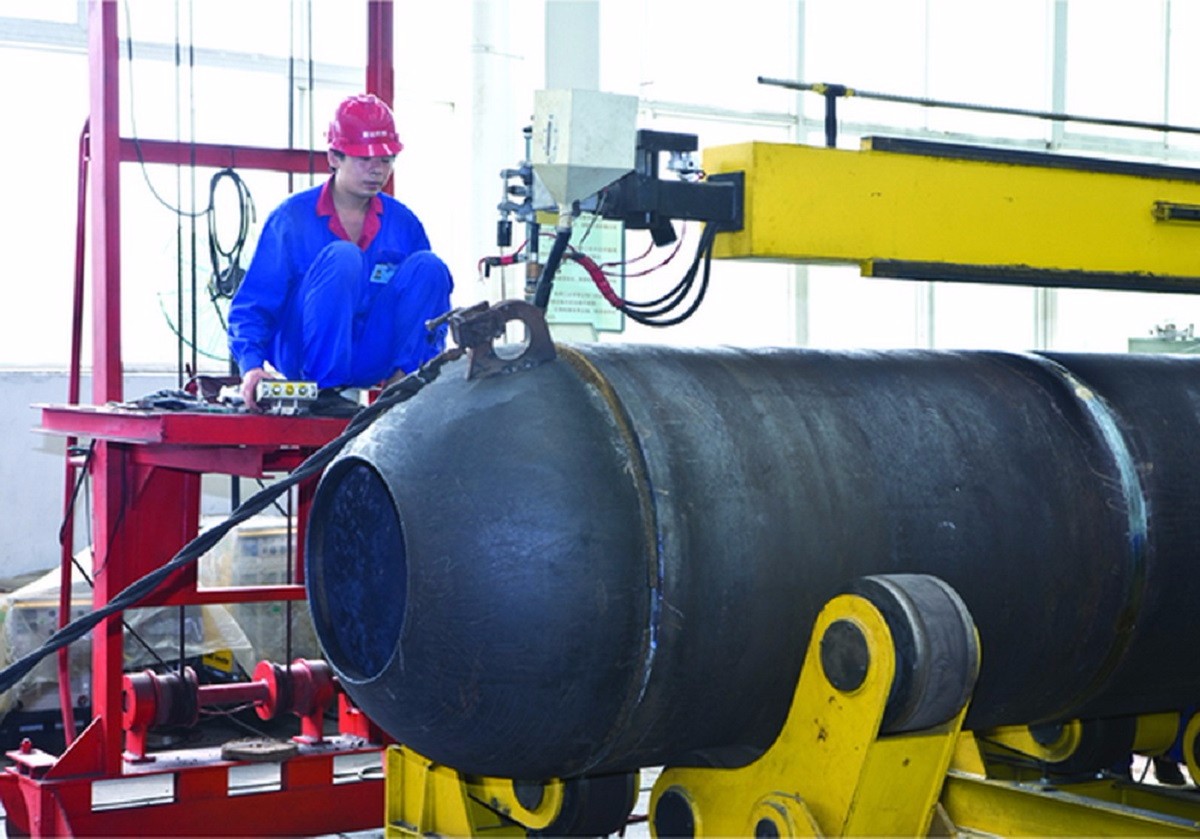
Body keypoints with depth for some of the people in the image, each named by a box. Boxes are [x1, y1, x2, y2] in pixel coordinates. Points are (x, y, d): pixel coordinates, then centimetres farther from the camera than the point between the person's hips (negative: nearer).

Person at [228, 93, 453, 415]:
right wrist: (252, 364, -25)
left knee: (429, 266, -14)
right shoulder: (292, 218, -5)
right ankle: (324, 390, -26)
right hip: (303, 361, -4)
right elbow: (252, 303, -7)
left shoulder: (403, 224, 6)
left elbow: (431, 294, 7)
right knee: (342, 257, -28)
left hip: (370, 361, 4)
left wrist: (408, 368, -9)